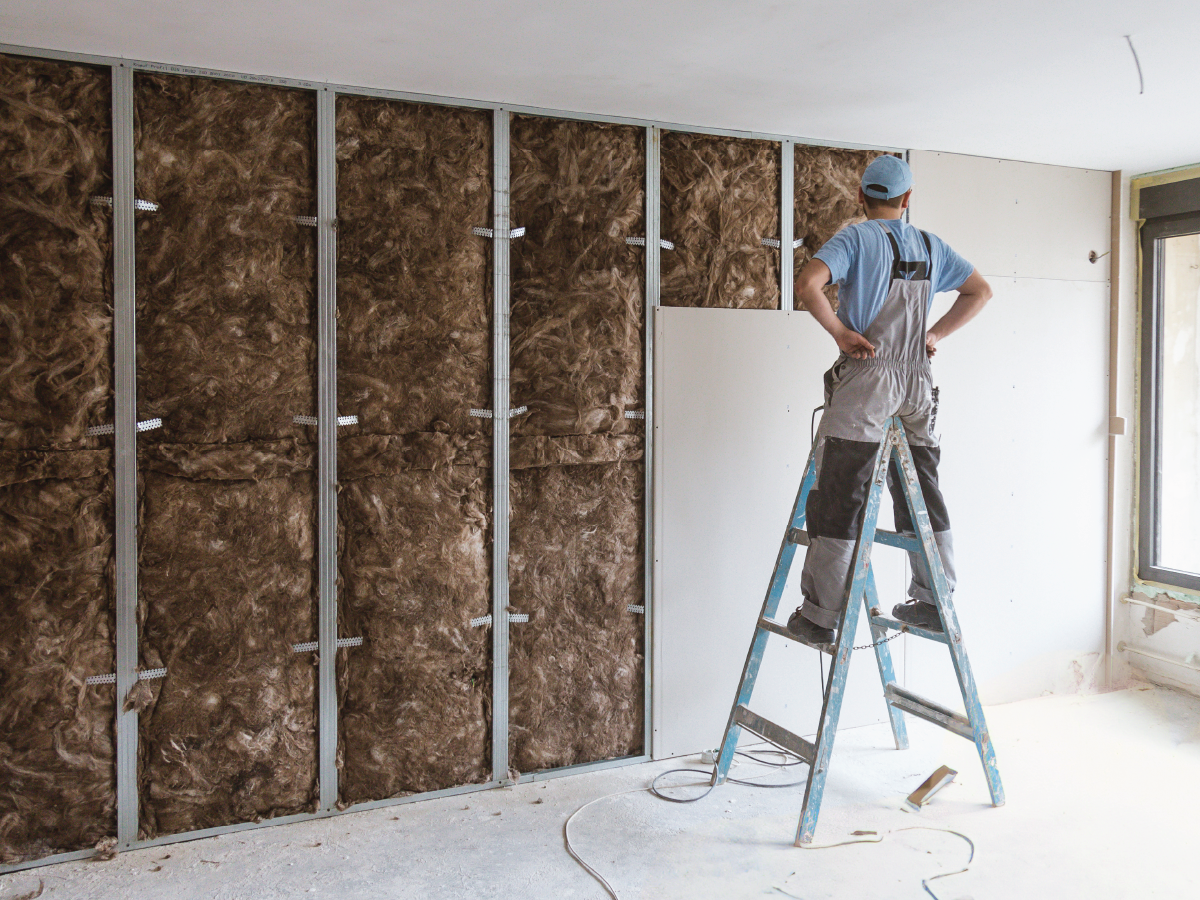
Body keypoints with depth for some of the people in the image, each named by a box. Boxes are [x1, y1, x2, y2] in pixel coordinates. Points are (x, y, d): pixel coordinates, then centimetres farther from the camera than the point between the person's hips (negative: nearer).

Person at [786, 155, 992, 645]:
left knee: (837, 498, -3)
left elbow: (808, 283, -20)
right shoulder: (931, 245, 14)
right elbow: (980, 290, 22)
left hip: (866, 376, -6)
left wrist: (840, 332, -9)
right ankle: (933, 602, 22)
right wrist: (936, 334, 16)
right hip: (918, 382, 6)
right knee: (921, 493, 15)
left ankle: (819, 615, 0)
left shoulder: (856, 238, -4)